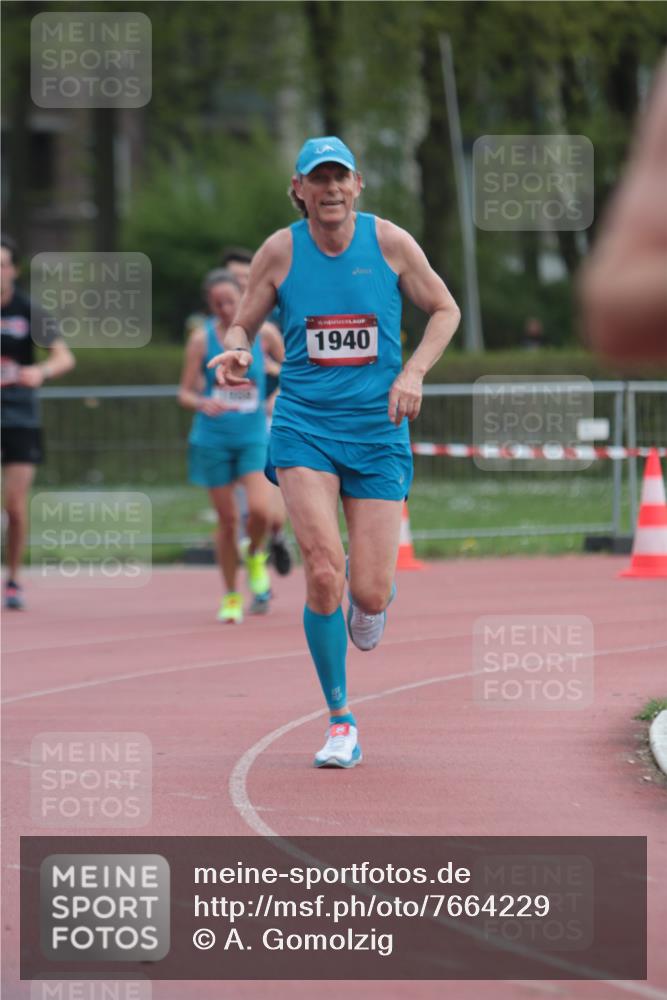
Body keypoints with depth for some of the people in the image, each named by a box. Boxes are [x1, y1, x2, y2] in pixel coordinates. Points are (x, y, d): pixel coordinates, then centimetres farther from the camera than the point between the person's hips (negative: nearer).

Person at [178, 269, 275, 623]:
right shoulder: (201, 339, -4)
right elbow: (185, 392, -1)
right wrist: (202, 404, -21)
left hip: (253, 437, 0)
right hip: (213, 438, 0)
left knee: (259, 510, -19)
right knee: (227, 520, 3)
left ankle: (254, 555, 15)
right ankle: (231, 597, 19)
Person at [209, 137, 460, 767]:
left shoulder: (390, 243, -2)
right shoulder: (279, 252, -2)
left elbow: (444, 310, 10)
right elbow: (242, 325, 9)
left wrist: (413, 372, -6)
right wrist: (236, 354, -14)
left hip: (378, 431, 1)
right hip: (304, 426, 0)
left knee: (369, 595, -4)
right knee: (323, 573, -19)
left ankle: (369, 593, 38)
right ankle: (340, 721, -4)